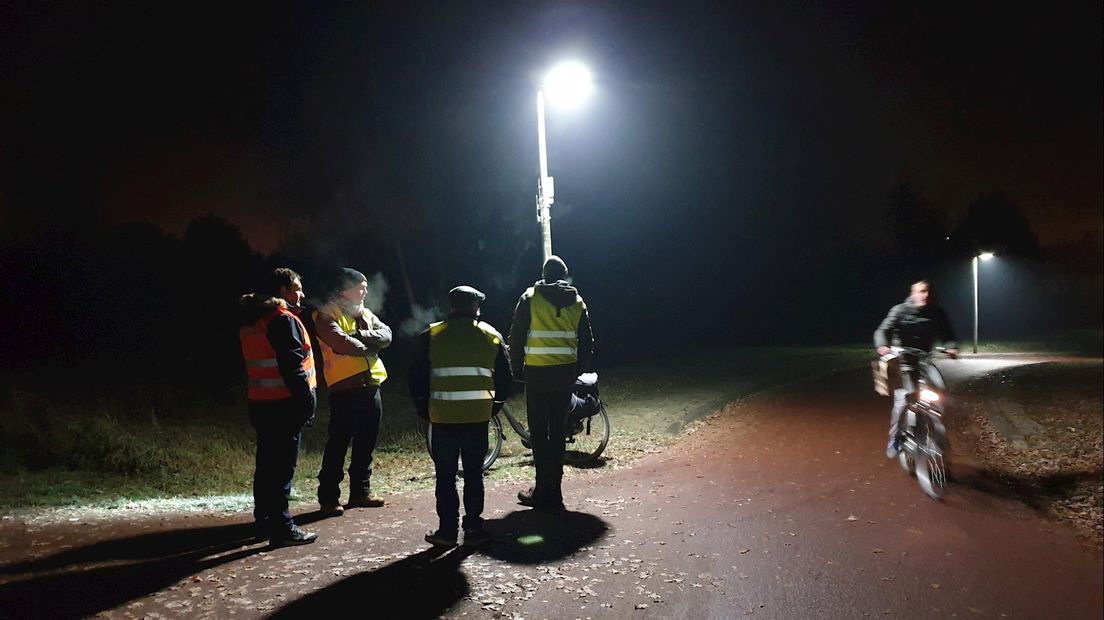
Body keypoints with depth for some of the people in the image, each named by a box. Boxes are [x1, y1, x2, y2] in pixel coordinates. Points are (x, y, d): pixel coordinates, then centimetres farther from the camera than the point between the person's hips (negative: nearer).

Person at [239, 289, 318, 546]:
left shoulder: (249, 324, 13)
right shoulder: (284, 320, -14)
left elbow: (255, 362, 14)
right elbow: (292, 366, -19)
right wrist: (306, 400, -15)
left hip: (260, 404, 9)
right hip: (284, 404, -9)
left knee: (266, 464, 15)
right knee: (283, 467, -5)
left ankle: (264, 522, 23)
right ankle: (282, 528, -2)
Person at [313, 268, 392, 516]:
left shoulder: (365, 313, 18)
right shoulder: (326, 314, -5)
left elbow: (386, 335, 4)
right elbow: (341, 343, -20)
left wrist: (360, 336, -12)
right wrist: (369, 346, -4)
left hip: (370, 386, 7)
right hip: (345, 387, -7)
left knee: (366, 444, 13)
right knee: (338, 444, -4)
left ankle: (360, 491, 24)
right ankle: (328, 498, 3)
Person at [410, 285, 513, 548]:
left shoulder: (430, 336, 0)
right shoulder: (492, 337, 4)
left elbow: (417, 379, 2)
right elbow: (505, 379, 8)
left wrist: (423, 409, 14)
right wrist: (493, 406, 19)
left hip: (443, 418, -1)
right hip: (478, 418, 1)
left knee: (445, 476, 8)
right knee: (474, 474, 11)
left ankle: (447, 531, 12)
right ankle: (474, 528, 13)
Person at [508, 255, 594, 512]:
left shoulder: (530, 298, -2)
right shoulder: (577, 302, 7)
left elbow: (516, 336, -3)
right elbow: (587, 343, 9)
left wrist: (517, 368, 8)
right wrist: (578, 371, 18)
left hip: (537, 374, -3)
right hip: (566, 375, 3)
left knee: (539, 432, 4)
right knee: (557, 431, 11)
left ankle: (543, 489, 3)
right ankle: (554, 491, 14)